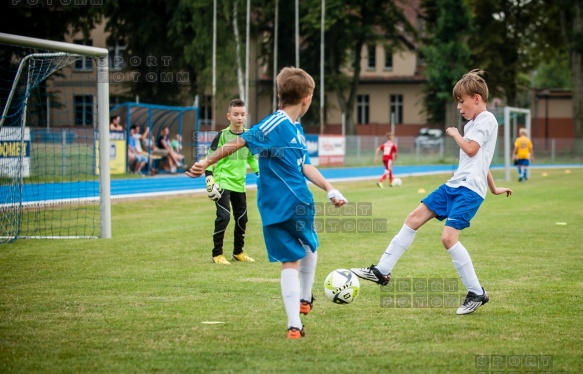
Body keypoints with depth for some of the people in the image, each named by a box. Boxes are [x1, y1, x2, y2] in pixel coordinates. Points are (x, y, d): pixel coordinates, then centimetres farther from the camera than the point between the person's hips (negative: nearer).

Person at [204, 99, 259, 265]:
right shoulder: (222, 135, -9)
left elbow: (252, 158, 19)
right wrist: (209, 178, -15)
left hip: (239, 183, 5)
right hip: (222, 182, -5)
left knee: (242, 218, 10)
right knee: (224, 216, -15)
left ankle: (238, 252, 27)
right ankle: (217, 254, -5)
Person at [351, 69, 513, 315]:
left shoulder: (487, 120, -9)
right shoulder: (472, 124, 20)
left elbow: (471, 149, -20)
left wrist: (455, 134, -1)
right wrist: (492, 188, 39)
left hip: (470, 189, -10)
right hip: (454, 185, 10)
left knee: (448, 237, -21)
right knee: (414, 218, 8)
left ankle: (476, 293, -10)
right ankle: (382, 271, 13)